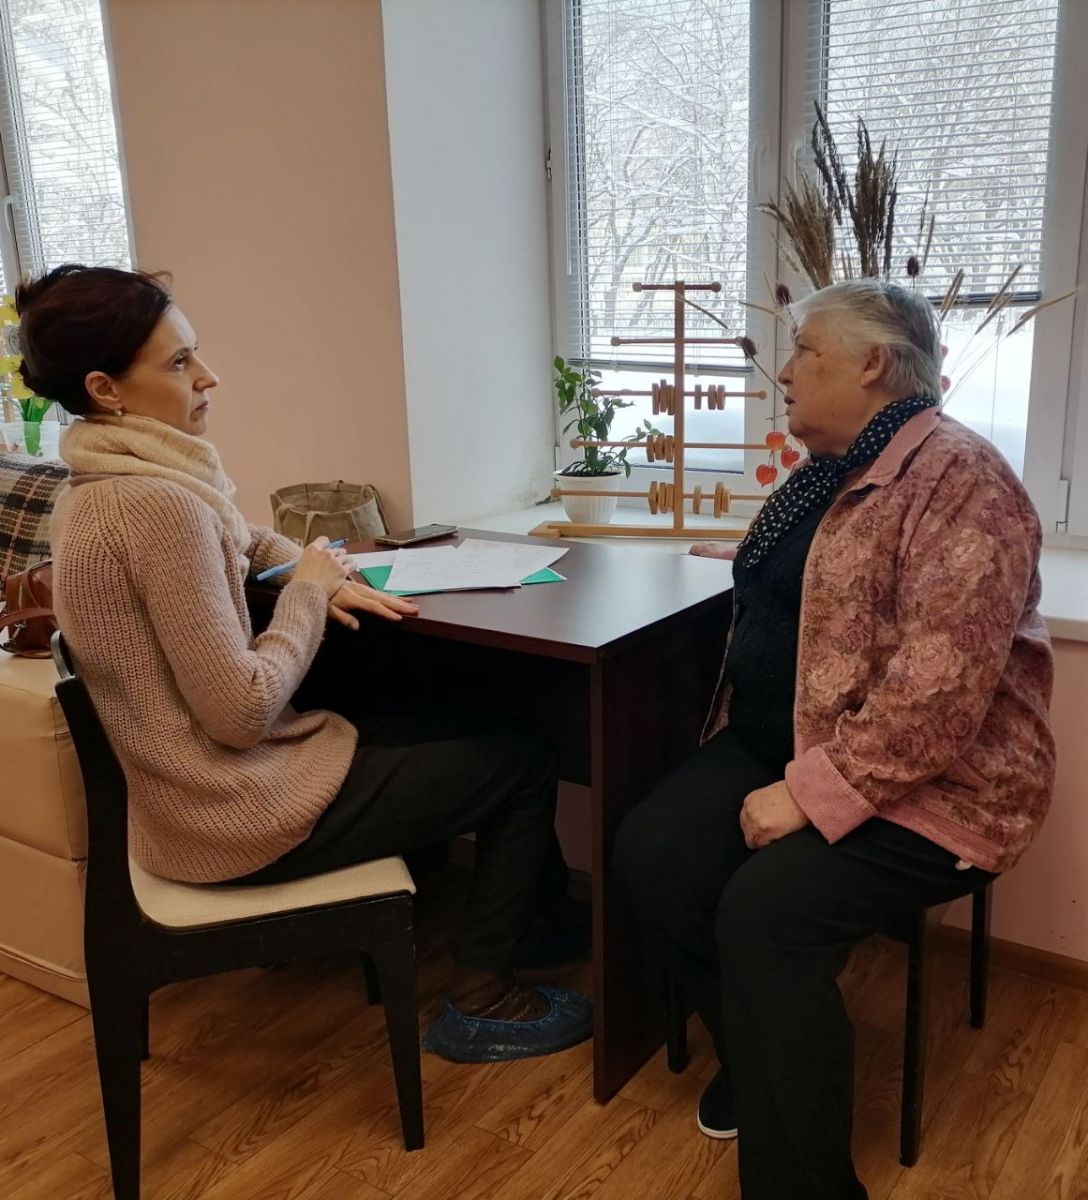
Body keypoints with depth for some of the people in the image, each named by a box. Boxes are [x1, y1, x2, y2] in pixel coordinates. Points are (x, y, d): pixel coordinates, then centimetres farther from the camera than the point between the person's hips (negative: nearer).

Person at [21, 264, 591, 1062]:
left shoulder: (106, 487, 5)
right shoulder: (156, 503, -26)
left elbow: (245, 543, 21)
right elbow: (243, 712, -27)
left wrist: (323, 580, 1)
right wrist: (309, 590, -12)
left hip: (193, 794, 10)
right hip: (241, 815, -10)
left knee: (454, 724, 23)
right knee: (523, 762, 3)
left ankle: (531, 917, 37)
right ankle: (481, 1003, 16)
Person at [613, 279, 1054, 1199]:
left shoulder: (959, 481, -19)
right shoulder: (827, 472, 11)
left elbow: (939, 692, -28)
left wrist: (807, 794, -28)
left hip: (925, 782, -8)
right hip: (781, 743, 9)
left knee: (766, 908, -28)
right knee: (652, 851, -11)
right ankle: (767, 1053, 13)